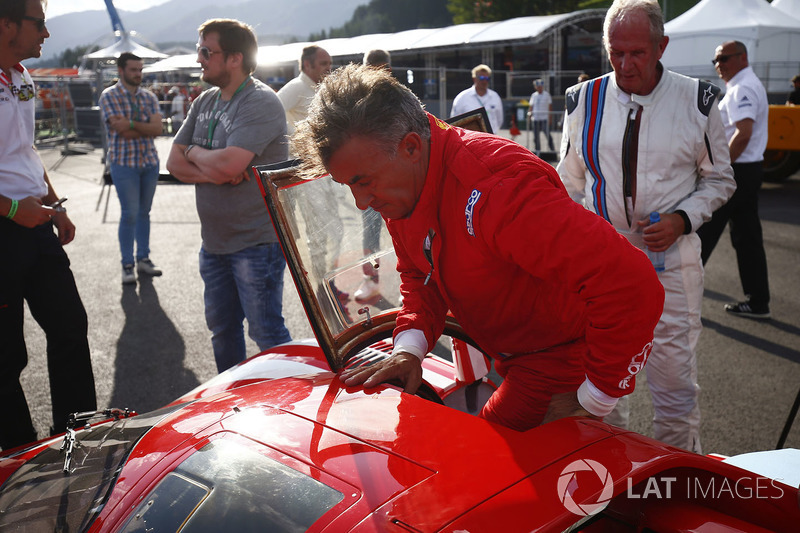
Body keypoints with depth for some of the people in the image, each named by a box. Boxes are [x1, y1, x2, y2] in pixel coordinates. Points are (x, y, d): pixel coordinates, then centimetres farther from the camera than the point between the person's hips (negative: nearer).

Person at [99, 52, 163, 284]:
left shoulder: (149, 97, 9)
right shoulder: (109, 96, -4)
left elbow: (157, 128, -6)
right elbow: (122, 131, -16)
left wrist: (132, 123, -17)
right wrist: (146, 128, -7)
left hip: (150, 162, 4)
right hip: (124, 163, -4)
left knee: (144, 212, 12)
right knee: (129, 214, -4)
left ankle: (143, 259, 23)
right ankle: (127, 265, 8)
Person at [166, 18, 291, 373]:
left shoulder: (260, 102, -15)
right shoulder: (205, 102, 11)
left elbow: (228, 163, -28)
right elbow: (175, 163, 6)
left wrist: (194, 151, -6)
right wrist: (214, 172, -13)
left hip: (255, 241, -8)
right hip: (214, 242, 8)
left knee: (266, 333, -1)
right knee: (222, 328, 18)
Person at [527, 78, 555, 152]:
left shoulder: (546, 94, 2)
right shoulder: (533, 95, 12)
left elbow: (550, 106, 1)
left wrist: (549, 117, -7)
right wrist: (529, 114, -2)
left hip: (544, 118, -4)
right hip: (535, 118, 4)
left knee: (547, 134, -10)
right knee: (536, 135, 4)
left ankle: (552, 149, 1)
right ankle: (537, 150, 13)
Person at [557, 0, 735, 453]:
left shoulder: (696, 100, -2)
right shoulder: (585, 100, 3)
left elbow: (720, 179, 7)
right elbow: (569, 183, 11)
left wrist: (682, 220, -11)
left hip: (671, 259, -2)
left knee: (675, 379, 2)